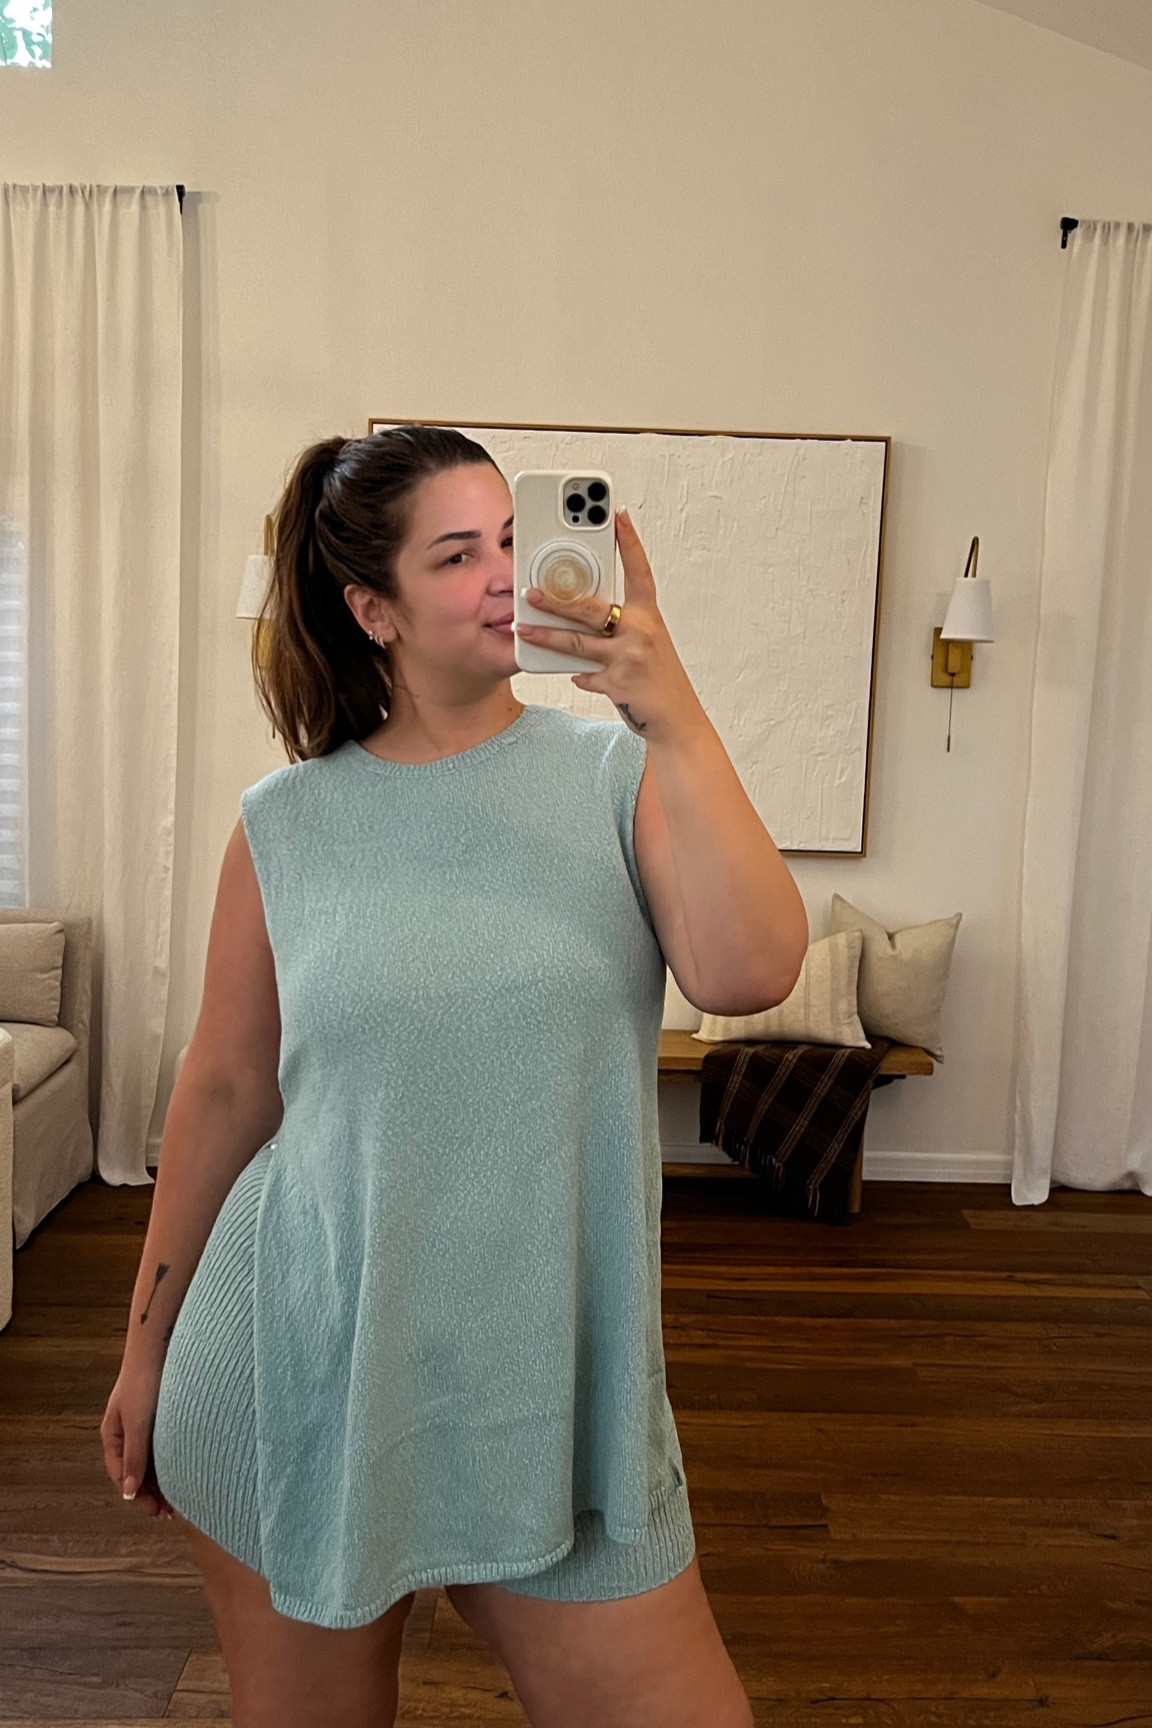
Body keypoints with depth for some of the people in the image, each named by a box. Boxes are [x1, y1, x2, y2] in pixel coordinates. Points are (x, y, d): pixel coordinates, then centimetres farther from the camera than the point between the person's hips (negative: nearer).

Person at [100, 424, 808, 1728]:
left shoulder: (619, 775, -3)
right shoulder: (287, 823, -3)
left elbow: (749, 974, -19)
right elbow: (223, 1091, 4)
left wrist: (673, 717, -25)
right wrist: (147, 1345, 11)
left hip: (545, 1378, 0)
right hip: (298, 1371, 1)